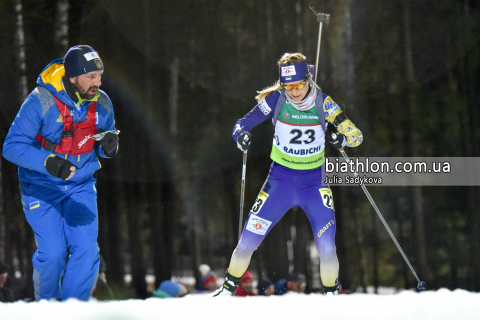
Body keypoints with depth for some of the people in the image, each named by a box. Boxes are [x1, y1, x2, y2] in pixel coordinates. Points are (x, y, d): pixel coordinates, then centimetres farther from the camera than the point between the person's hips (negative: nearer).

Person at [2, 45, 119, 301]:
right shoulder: (40, 101, -20)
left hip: (81, 186, 4)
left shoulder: (101, 104, -4)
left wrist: (109, 146, -14)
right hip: (42, 188, -4)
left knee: (86, 250, -10)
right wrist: (47, 162, -37)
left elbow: (102, 147, 12)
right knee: (52, 253, -12)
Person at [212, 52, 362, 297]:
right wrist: (241, 135, -27)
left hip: (314, 182, 0)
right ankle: (229, 286, 19)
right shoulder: (275, 99, -11)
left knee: (326, 247, -13)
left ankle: (331, 293, 11)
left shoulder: (322, 103, -12)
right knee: (248, 240, -4)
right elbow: (243, 123, -5)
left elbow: (356, 136, -7)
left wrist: (343, 138, -29)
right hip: (280, 179, 1)